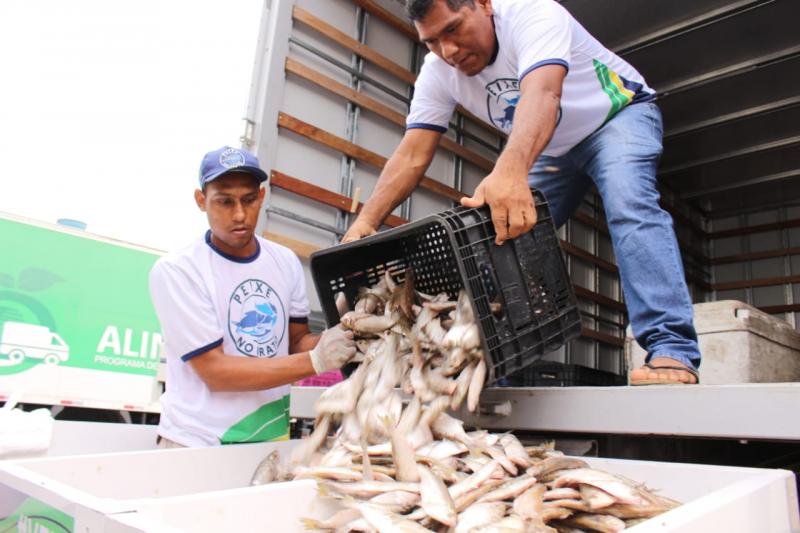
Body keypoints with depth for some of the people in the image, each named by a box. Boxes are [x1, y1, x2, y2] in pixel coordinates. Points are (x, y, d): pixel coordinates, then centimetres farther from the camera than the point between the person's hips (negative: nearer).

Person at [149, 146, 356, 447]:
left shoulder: (286, 261, 0)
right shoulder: (174, 270, -15)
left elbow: (296, 341, 6)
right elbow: (214, 371, -18)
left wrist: (330, 339, -16)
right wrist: (316, 360, -24)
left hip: (273, 435, 3)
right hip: (198, 442, -3)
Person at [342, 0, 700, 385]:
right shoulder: (437, 72, -14)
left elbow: (541, 94, -50)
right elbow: (411, 156, -21)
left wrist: (509, 171, -69)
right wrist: (365, 222, -37)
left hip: (620, 114, -5)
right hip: (552, 150, 6)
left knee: (629, 204, -34)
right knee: (510, 238, -6)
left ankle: (672, 353, -37)